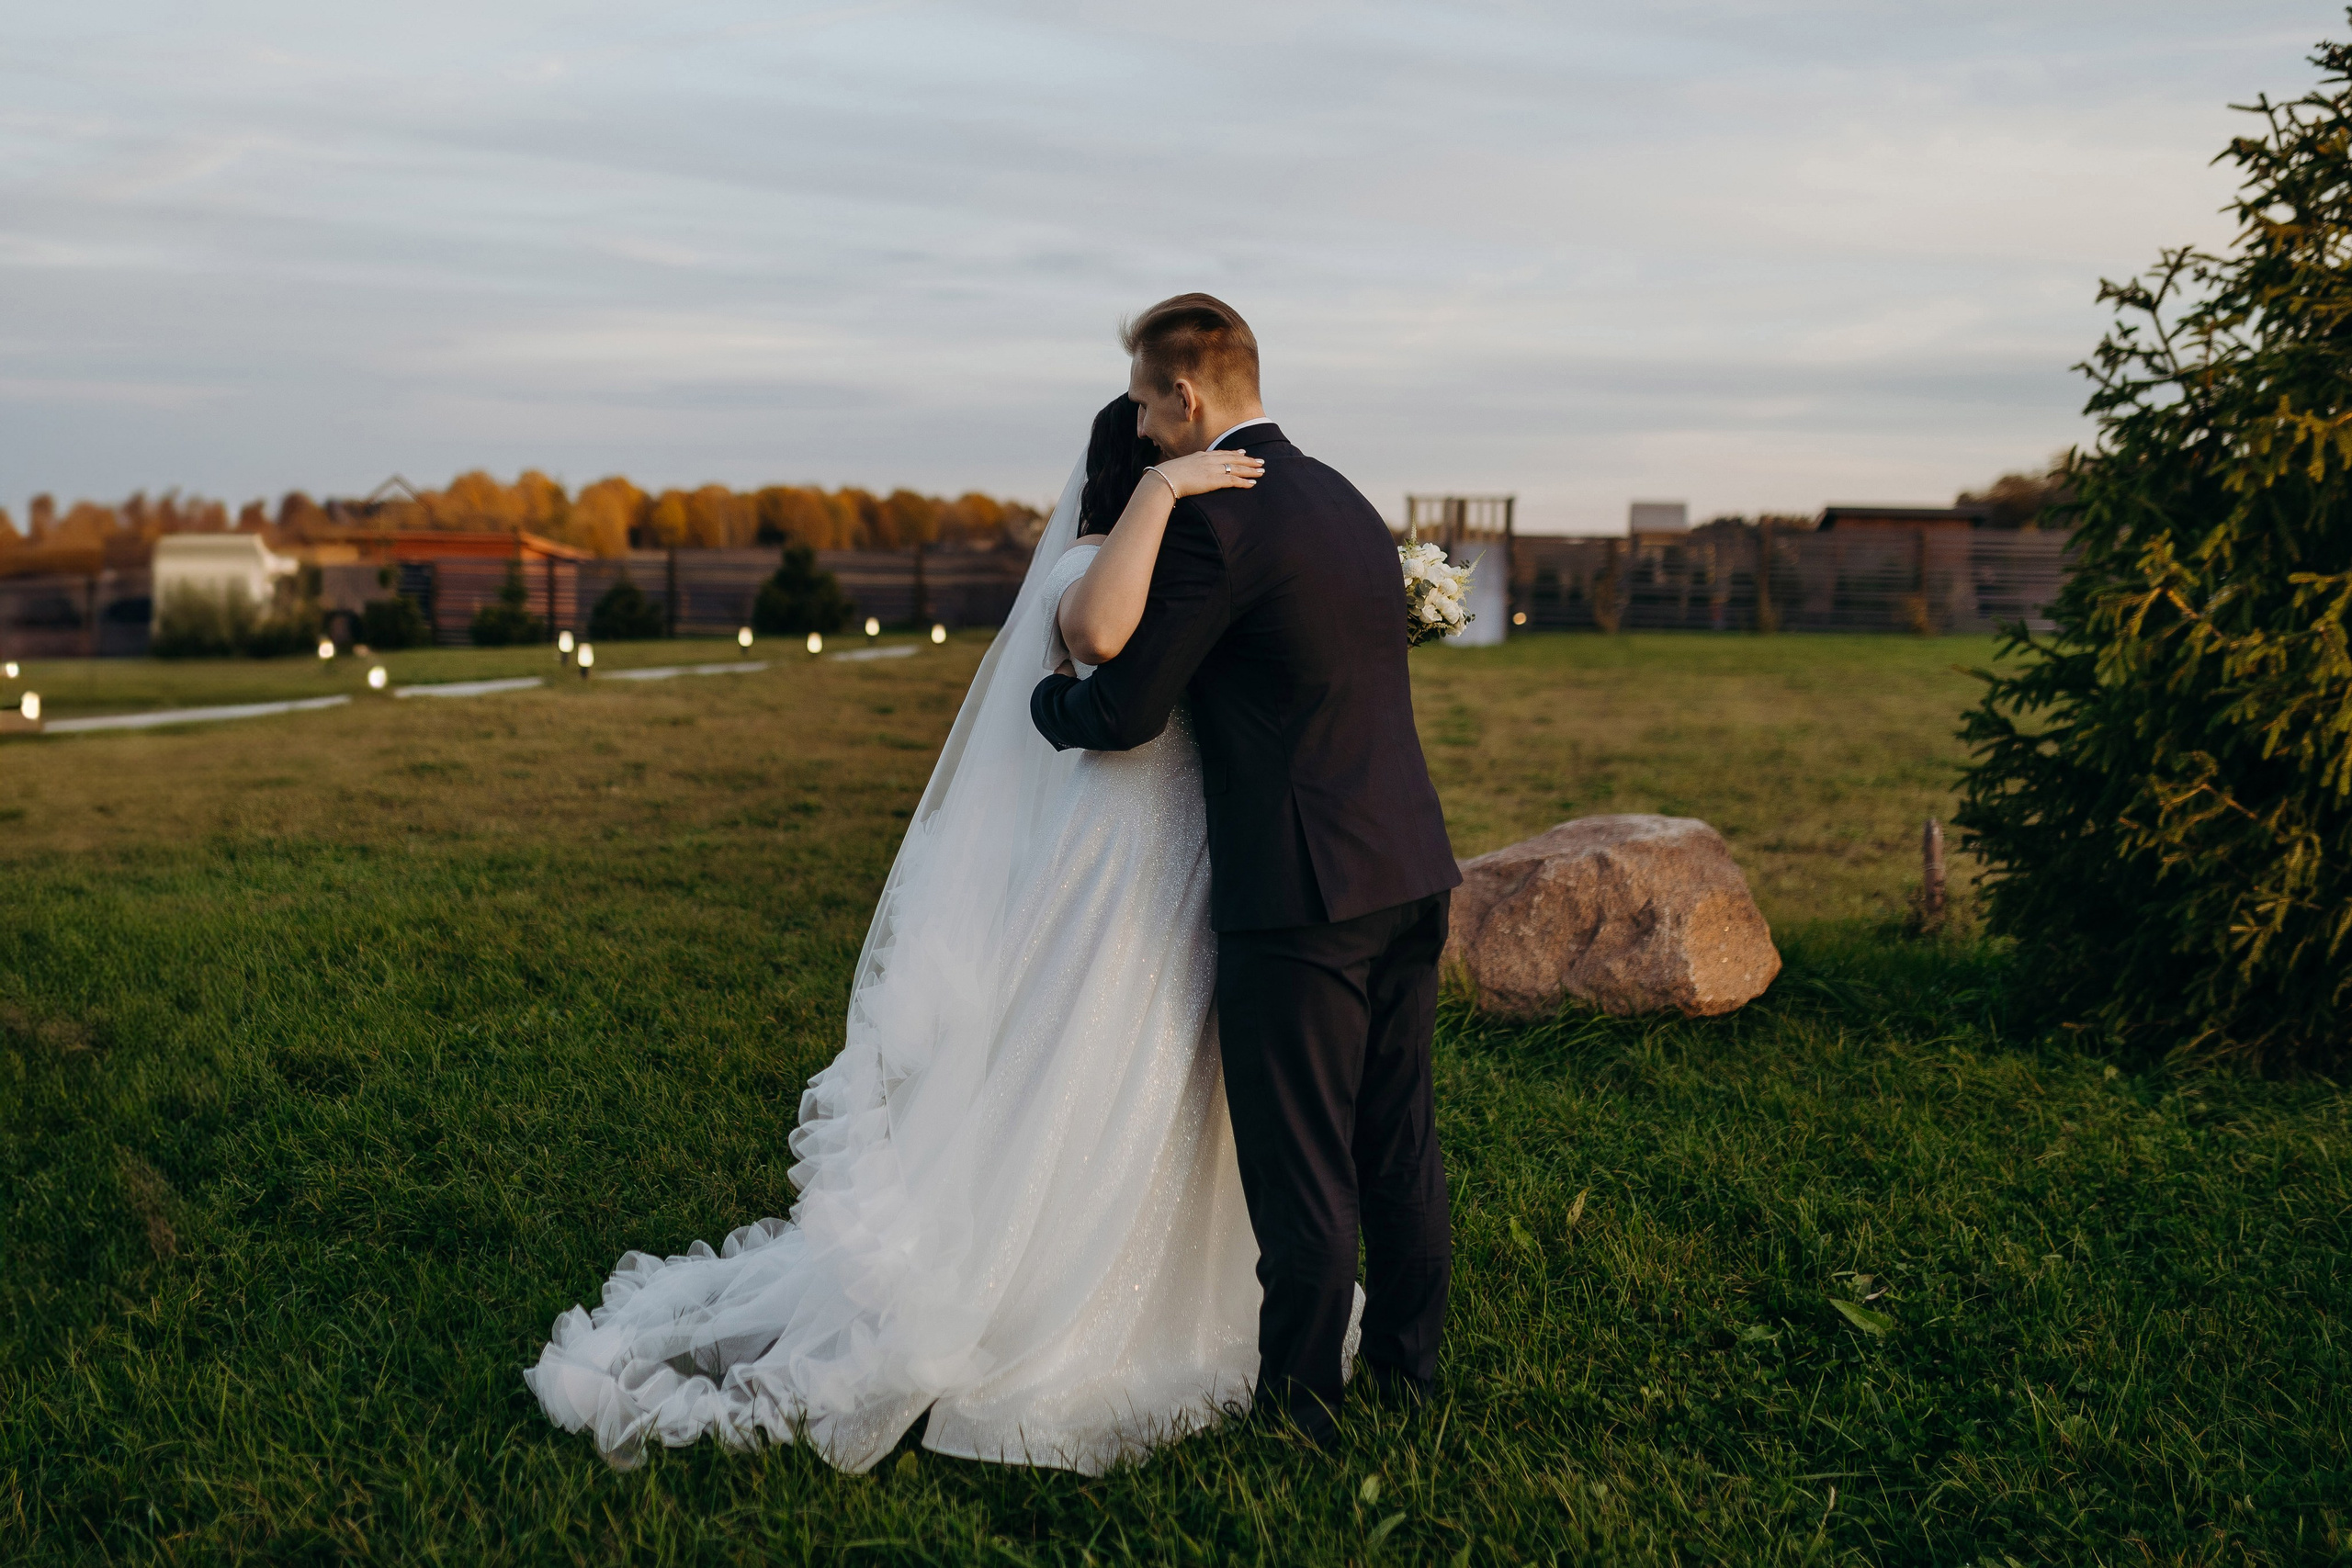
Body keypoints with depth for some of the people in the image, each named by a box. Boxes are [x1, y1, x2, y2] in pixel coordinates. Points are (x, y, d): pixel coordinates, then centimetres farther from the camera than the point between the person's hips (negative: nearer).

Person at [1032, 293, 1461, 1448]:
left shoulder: (1212, 522, -14)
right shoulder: (1346, 500, 13)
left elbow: (1124, 714, -14)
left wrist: (1042, 696, 8)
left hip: (1303, 888, -9)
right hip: (1409, 868, 9)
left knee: (1301, 1164, 3)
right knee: (1399, 1139, 17)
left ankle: (1298, 1399, 15)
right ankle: (1410, 1367, 30)